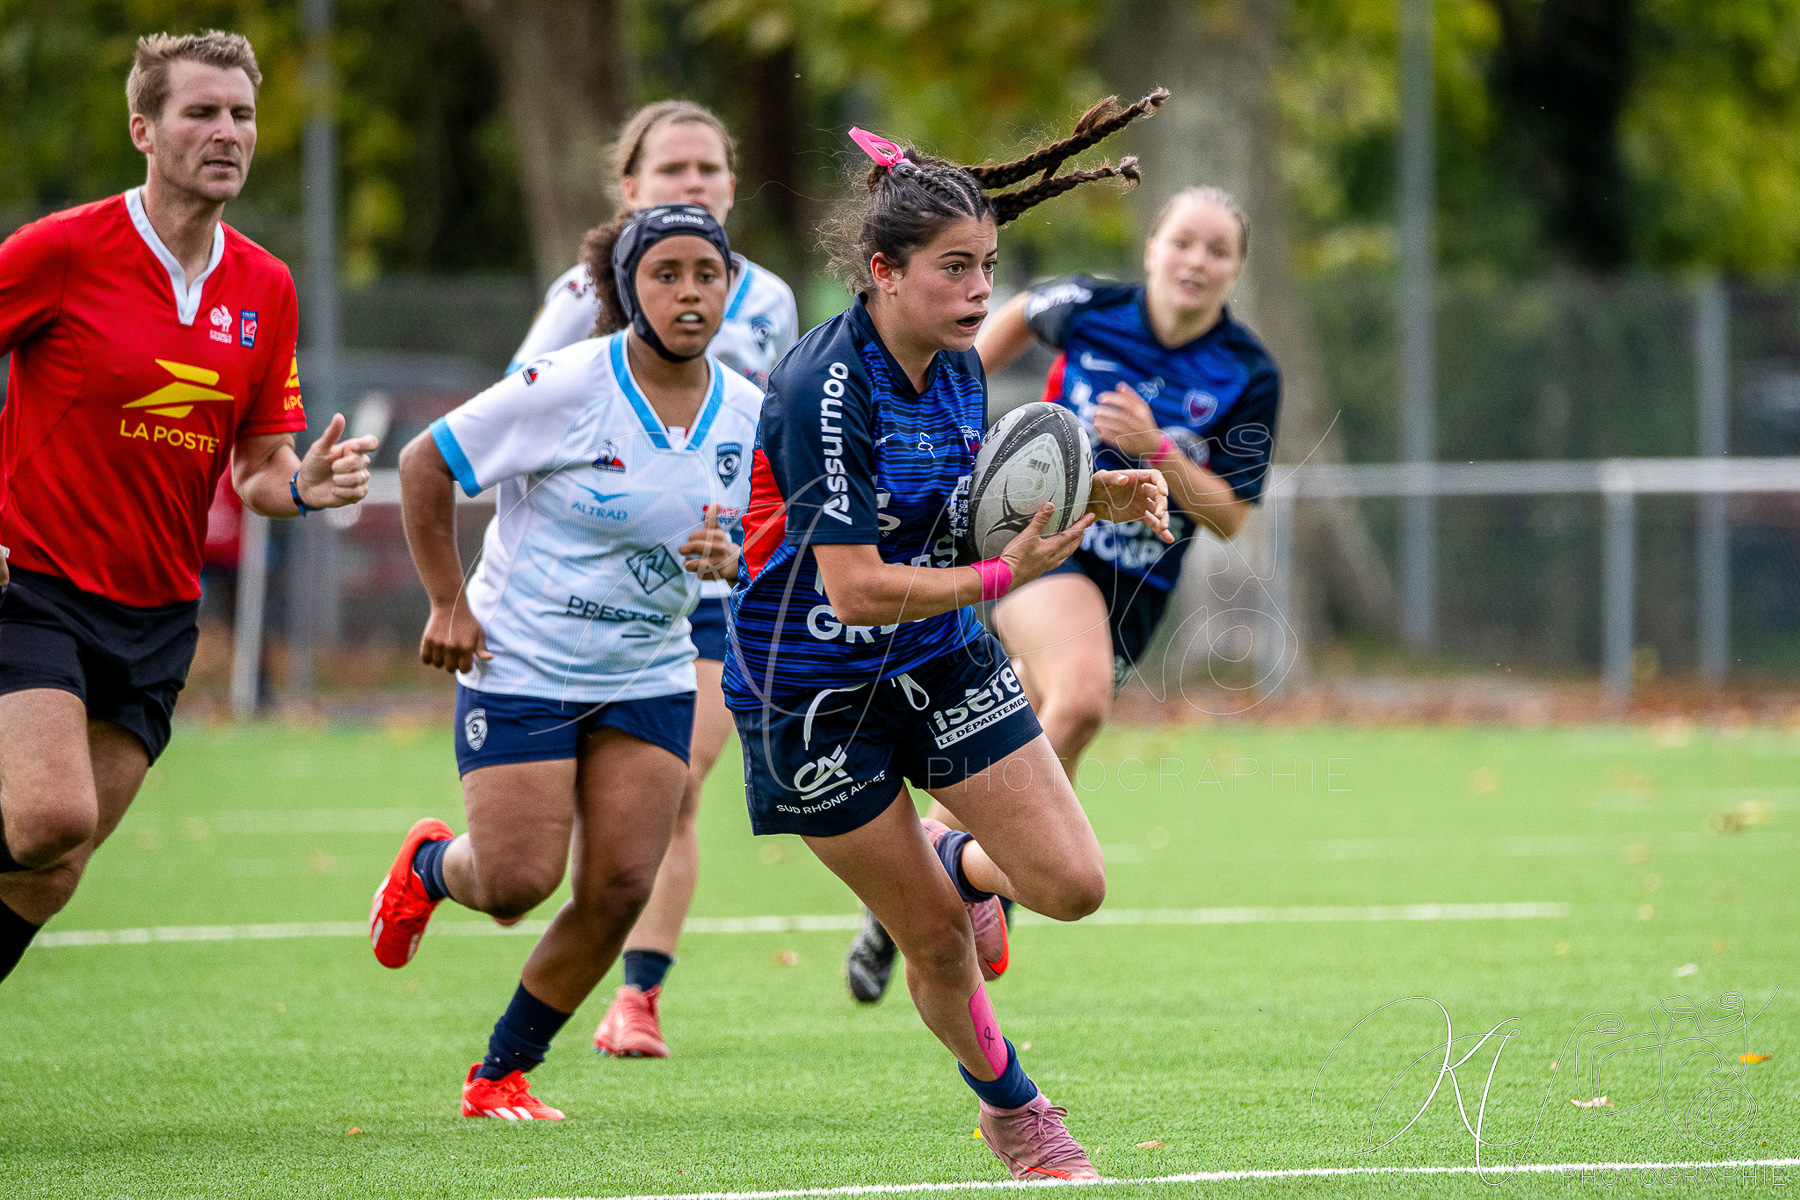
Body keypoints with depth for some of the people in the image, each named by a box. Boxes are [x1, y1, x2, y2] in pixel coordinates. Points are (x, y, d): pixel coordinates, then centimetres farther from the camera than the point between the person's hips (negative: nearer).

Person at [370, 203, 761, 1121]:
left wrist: (730, 557, -13)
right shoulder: (564, 388, -18)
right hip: (520, 666, -5)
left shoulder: (745, 413, -2)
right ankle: (429, 863, 29)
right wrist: (448, 601, -9)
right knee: (518, 884, -9)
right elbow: (424, 465, -9)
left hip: (648, 675, 5)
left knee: (618, 890, -5)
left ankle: (502, 1073, 14)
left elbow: (757, 541, 12)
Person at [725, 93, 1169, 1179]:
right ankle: (1012, 1110, 29)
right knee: (936, 940, 2)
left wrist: (1094, 499, -2)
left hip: (942, 657, 6)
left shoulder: (959, 366, -4)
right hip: (816, 691, -6)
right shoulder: (827, 388, -27)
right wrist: (1003, 575, -33)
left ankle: (959, 862, 30)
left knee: (1072, 884, -4)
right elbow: (855, 591, -28)